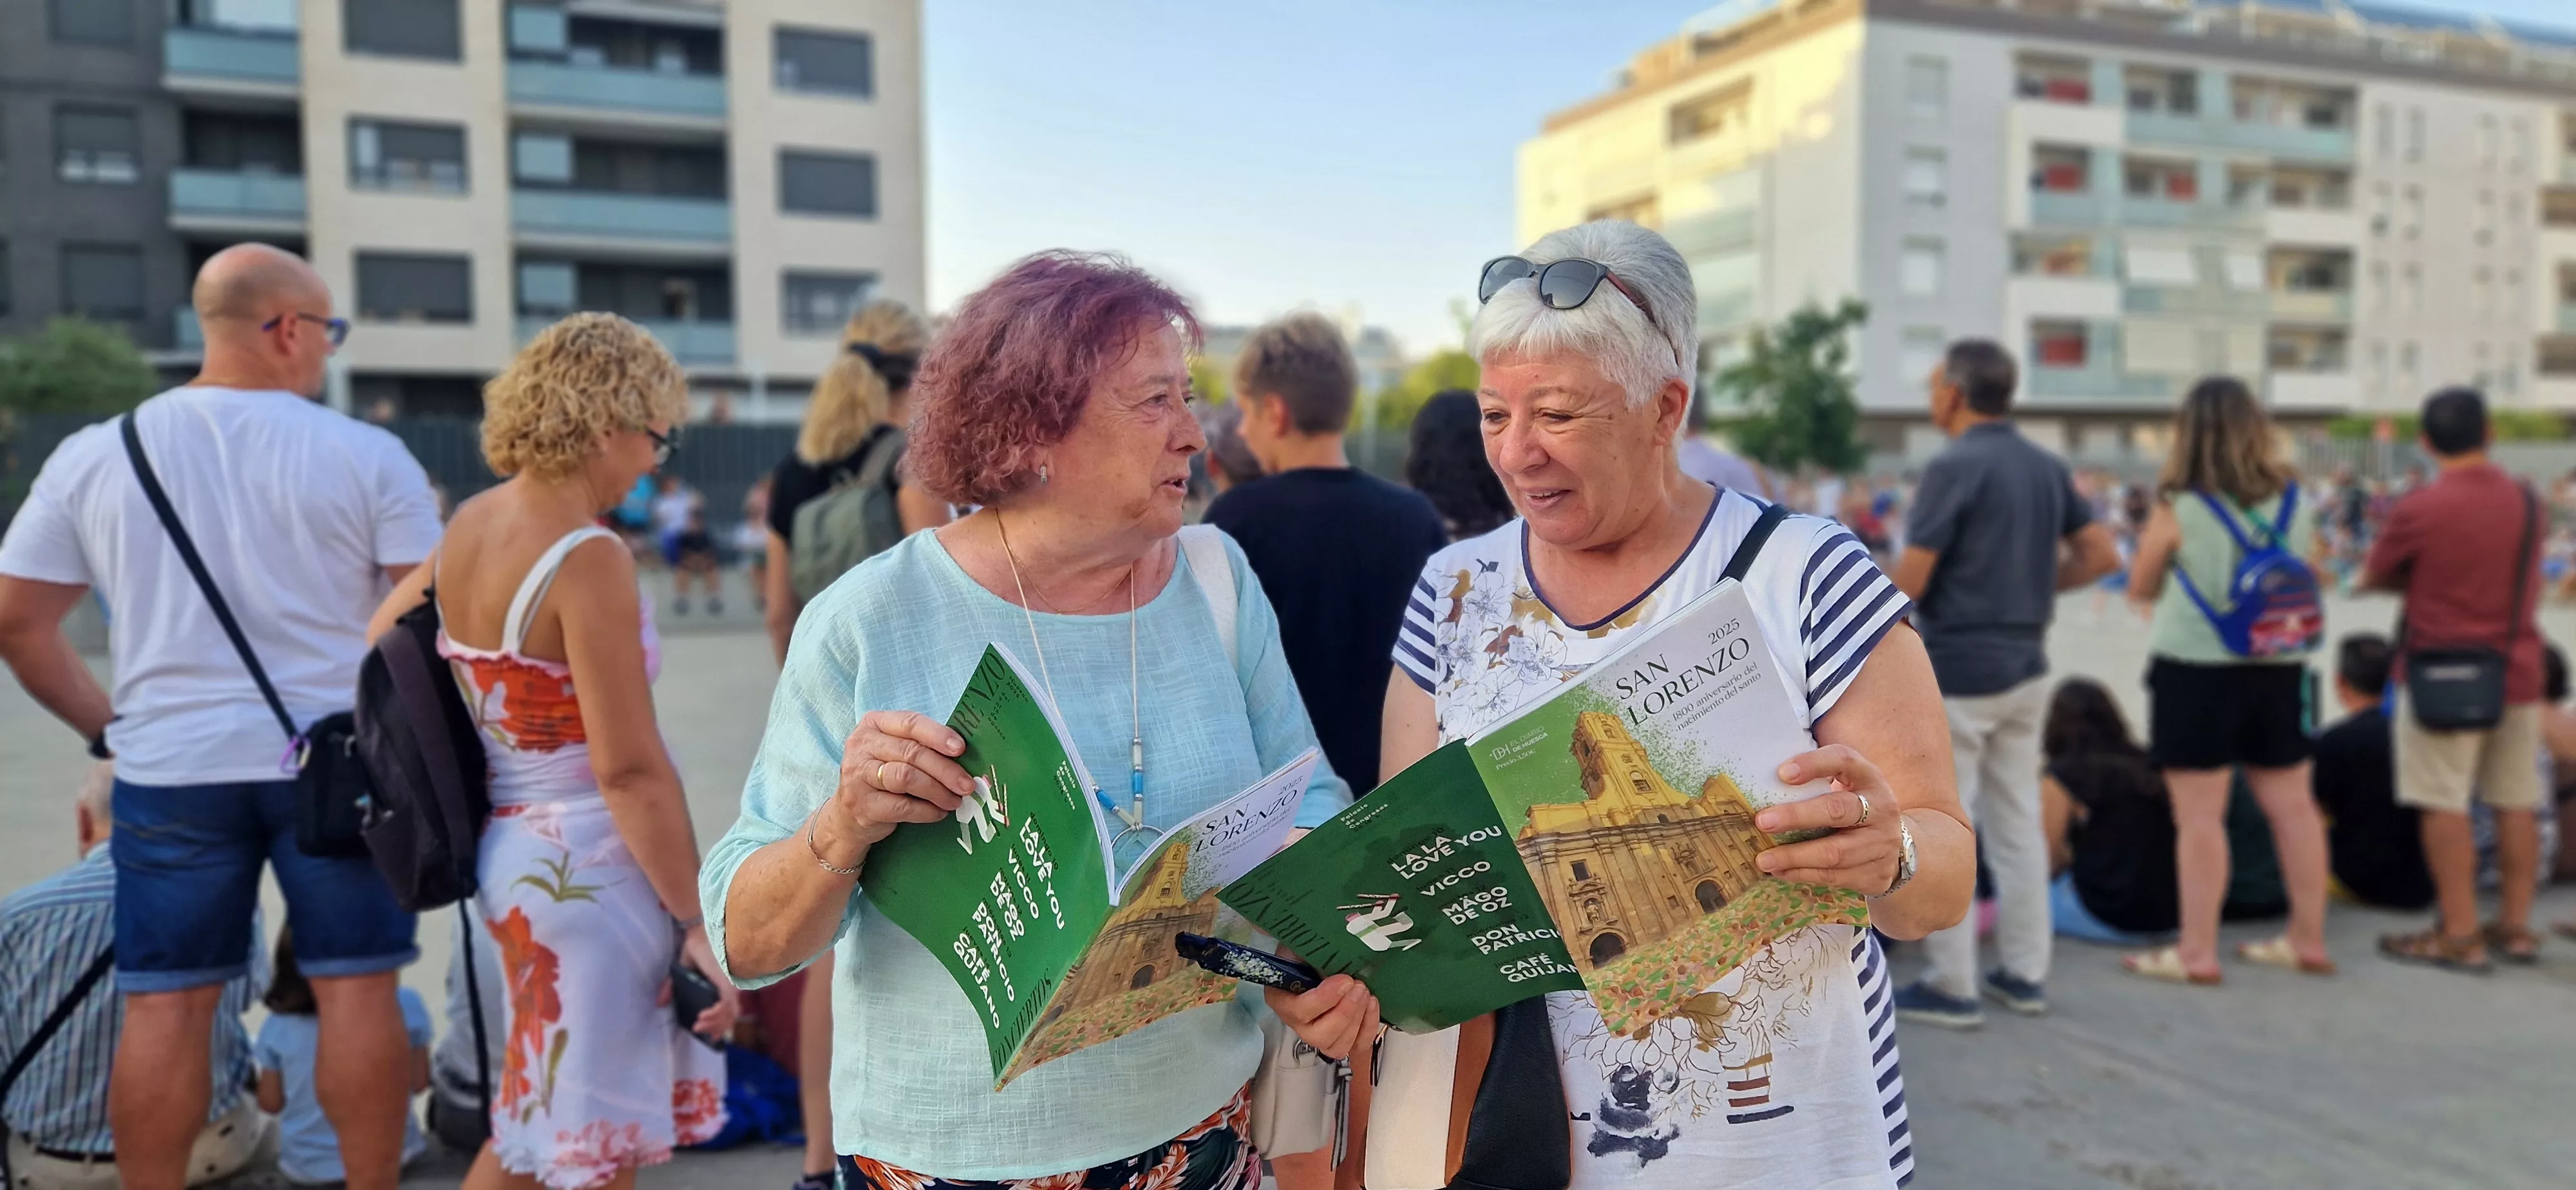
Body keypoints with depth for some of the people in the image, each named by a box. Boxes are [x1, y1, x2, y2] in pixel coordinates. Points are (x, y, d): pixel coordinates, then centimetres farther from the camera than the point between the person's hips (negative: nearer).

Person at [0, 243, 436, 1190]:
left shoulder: (93, 455, 3)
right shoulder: (366, 454, -6)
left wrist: (105, 726, 15)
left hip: (169, 769, 3)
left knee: (166, 1004, 9)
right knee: (357, 988, 6)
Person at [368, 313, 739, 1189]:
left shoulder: (469, 526, 4)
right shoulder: (589, 558, -21)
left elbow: (382, 640, 21)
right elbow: (629, 770, -22)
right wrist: (698, 921, -17)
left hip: (509, 846, 9)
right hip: (590, 866, -9)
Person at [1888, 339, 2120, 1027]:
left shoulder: (1956, 468, -15)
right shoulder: (2047, 468, 9)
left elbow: (1910, 582, -18)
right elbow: (2102, 555, 11)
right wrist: (2037, 585, 15)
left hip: (1954, 669, -8)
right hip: (2025, 667, 8)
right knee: (2018, 823, 14)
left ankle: (1951, 987, 5)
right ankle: (2025, 974, 21)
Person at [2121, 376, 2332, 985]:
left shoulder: (2180, 511, -11)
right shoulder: (2296, 504, 3)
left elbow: (2140, 589, 1)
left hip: (2195, 669, -5)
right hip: (2278, 668, 6)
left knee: (2199, 816, -1)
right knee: (2292, 806, 14)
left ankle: (2197, 952, 3)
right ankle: (2309, 940, 25)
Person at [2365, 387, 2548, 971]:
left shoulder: (2421, 507, -14)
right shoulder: (2527, 501, 4)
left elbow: (2373, 578, -3)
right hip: (2518, 670, 6)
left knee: (2446, 805, -1)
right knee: (2516, 803, 12)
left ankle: (2459, 934, 1)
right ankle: (2515, 927, 19)